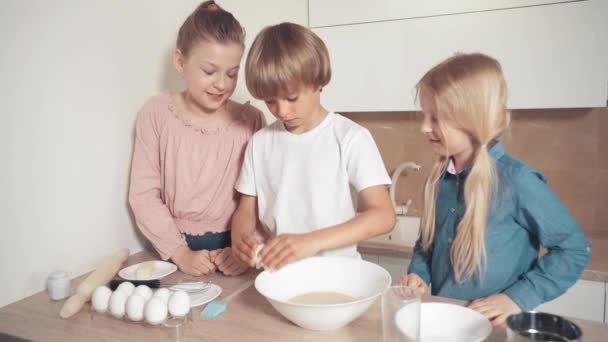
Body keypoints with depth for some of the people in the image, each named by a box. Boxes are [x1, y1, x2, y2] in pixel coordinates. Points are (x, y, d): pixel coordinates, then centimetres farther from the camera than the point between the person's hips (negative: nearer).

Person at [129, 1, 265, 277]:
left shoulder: (250, 119, -3)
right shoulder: (157, 113, -4)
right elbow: (143, 194, -4)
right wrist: (180, 252, -10)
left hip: (233, 248, 0)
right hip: (178, 248, 1)